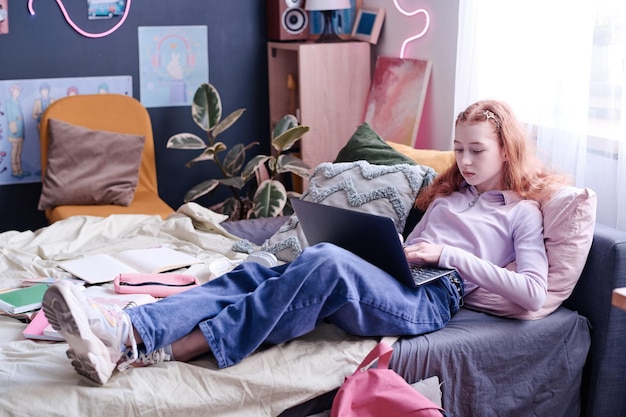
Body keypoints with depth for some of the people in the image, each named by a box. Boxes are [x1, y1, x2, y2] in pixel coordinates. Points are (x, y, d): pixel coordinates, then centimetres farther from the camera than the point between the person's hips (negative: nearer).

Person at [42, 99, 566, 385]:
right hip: (386, 281, 7)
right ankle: (124, 333, -40)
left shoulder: (522, 211, 13)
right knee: (257, 274, -20)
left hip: (429, 300, -6)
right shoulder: (450, 193, 32)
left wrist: (449, 253, -5)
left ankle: (166, 352, -42)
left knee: (325, 259, -37)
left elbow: (534, 292, -2)